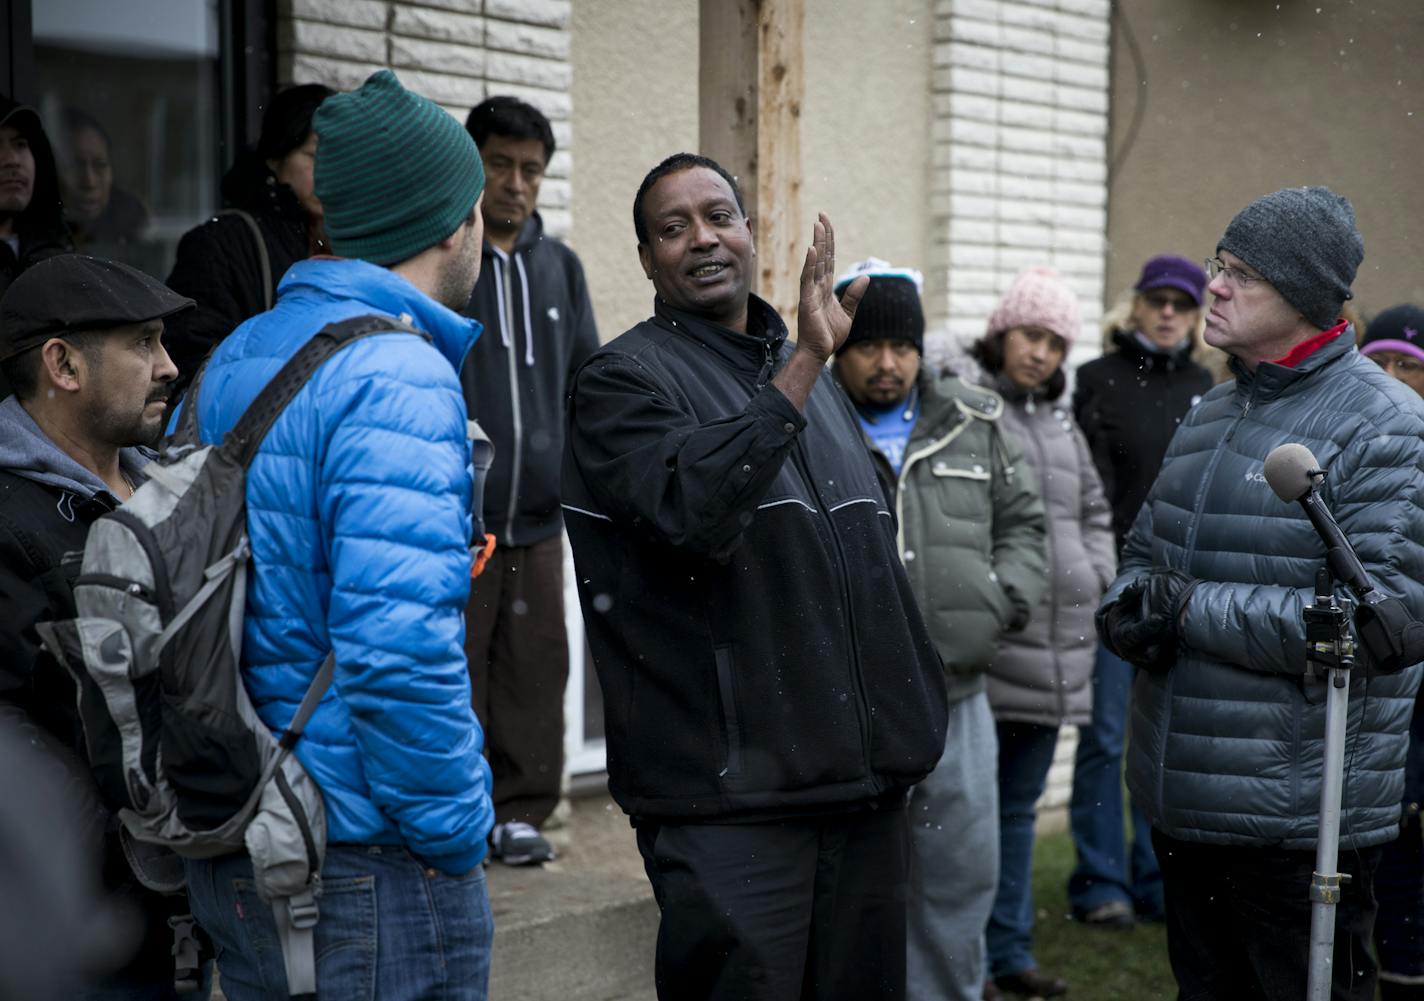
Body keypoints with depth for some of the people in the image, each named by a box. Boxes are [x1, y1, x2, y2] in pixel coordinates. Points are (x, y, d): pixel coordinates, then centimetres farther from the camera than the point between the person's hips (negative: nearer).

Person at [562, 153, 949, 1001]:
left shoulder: (809, 378, 17)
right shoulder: (624, 381, -5)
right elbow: (695, 513, -24)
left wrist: (909, 720, 21)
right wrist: (801, 367, -24)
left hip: (861, 778, 7)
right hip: (732, 794, -7)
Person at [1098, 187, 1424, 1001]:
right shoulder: (1211, 414, 13)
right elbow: (1147, 549, 20)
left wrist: (1192, 607, -19)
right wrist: (1132, 607, -5)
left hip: (1301, 821, -8)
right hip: (1184, 805, 8)